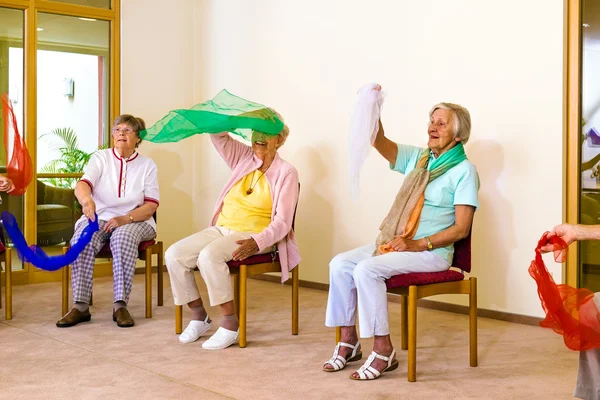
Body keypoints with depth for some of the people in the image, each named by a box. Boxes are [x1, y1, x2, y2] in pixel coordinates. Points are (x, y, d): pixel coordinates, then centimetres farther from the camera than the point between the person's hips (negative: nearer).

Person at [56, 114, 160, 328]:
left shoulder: (147, 165, 5)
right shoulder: (100, 158, 4)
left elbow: (151, 206, -3)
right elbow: (82, 184, -15)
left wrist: (125, 219, -21)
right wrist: (87, 200, -41)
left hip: (135, 221, -1)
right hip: (99, 217, 1)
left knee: (123, 237, -35)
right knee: (82, 238, -31)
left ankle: (120, 305, -33)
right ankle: (80, 306, -28)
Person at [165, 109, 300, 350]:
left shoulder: (286, 173, -4)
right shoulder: (245, 158, 12)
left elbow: (282, 222, -11)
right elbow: (218, 136, 9)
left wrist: (256, 242, -28)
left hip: (254, 236, -6)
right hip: (221, 229, 6)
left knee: (209, 256, -34)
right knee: (174, 254, -15)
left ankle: (230, 325, -24)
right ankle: (199, 316, -1)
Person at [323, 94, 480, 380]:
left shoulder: (464, 171, -6)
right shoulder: (417, 158, 13)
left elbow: (461, 228, -12)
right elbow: (380, 143, 0)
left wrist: (418, 244, -19)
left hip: (431, 251, -7)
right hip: (393, 242, 7)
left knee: (367, 269, -28)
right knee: (340, 264, -10)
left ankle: (383, 351, -19)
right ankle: (349, 341, -1)